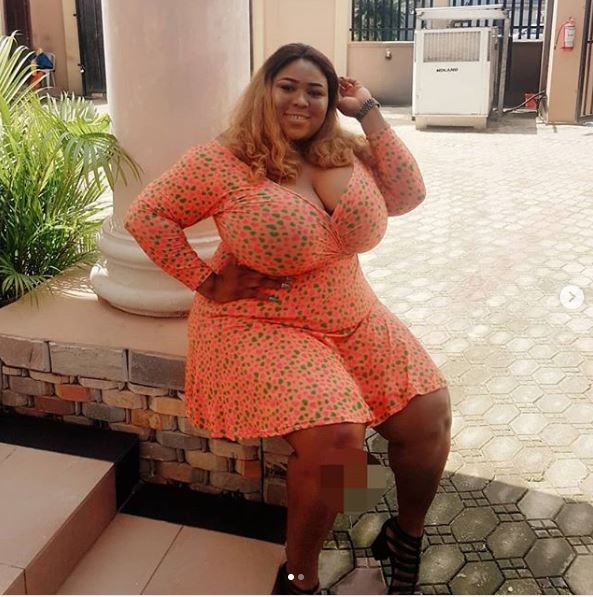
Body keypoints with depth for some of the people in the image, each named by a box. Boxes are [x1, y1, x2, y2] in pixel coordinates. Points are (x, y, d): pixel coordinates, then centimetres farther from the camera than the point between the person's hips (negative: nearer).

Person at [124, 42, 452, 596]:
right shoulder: (222, 161, -10)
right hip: (261, 326, -6)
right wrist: (205, 282, -12)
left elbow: (407, 196, -4)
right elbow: (145, 215, -7)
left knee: (430, 413, -5)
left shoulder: (348, 152, 7)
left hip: (352, 319, 6)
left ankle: (406, 534, 23)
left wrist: (368, 112, -4)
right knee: (333, 436, -27)